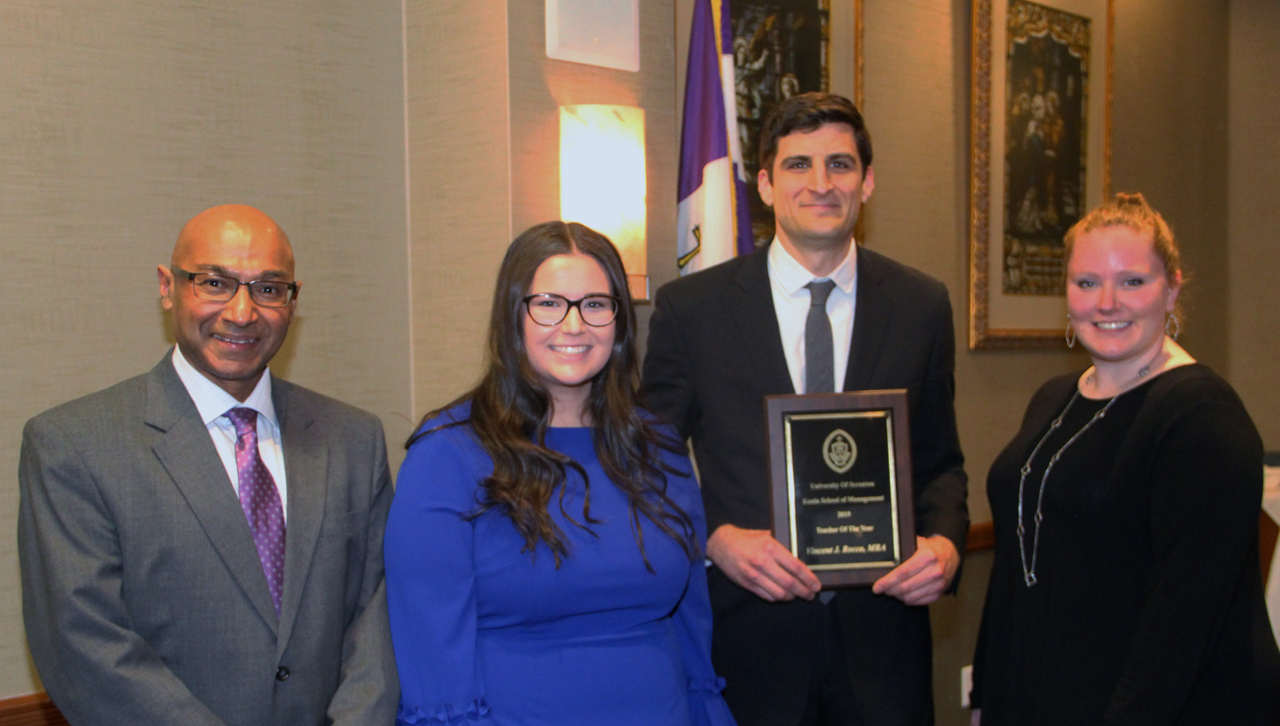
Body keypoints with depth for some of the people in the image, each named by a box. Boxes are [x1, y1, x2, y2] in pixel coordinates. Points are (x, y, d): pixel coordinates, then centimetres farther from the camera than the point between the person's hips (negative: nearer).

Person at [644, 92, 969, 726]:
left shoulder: (922, 306, 4)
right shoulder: (689, 307, -3)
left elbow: (939, 461, 11)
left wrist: (944, 540, -8)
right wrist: (716, 538, -16)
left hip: (881, 639, 2)